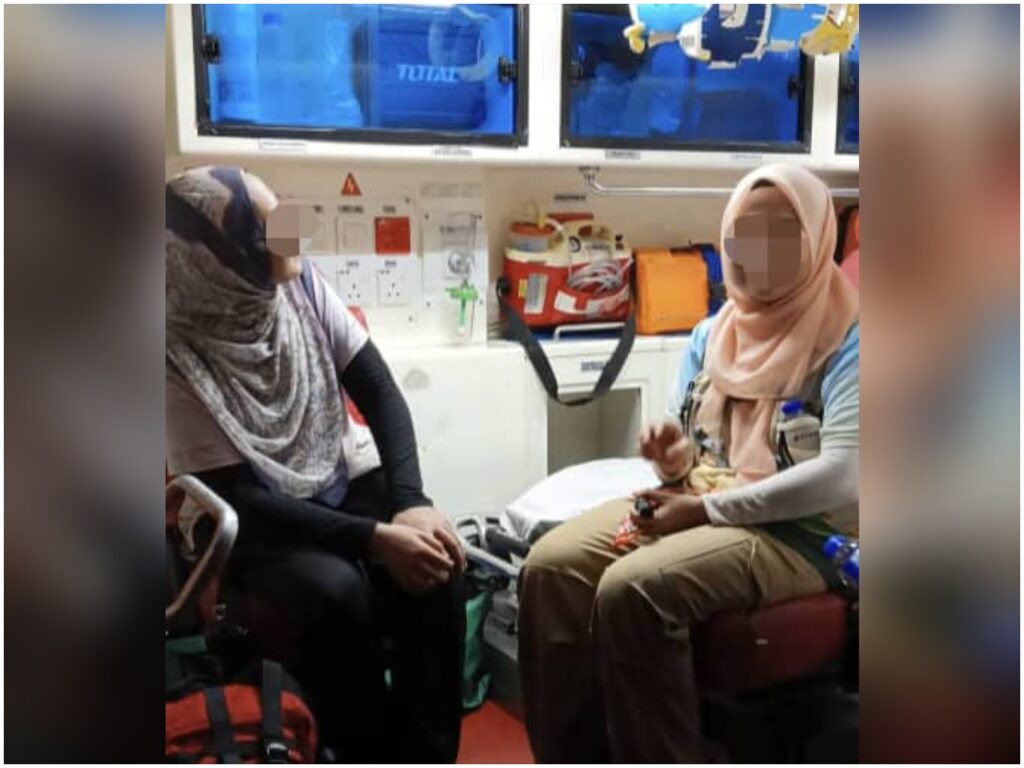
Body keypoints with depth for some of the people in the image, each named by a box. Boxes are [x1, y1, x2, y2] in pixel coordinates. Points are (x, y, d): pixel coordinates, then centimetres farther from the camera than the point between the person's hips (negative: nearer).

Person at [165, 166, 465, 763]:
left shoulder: (303, 286, -9)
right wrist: (375, 537, -30)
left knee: (436, 567, -24)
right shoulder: (182, 356, -20)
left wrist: (410, 502, -24)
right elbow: (240, 499, -21)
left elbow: (380, 394, -8)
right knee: (336, 594, -32)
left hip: (345, 481, 4)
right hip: (255, 523, -3)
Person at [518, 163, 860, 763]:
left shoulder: (846, 341, -8)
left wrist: (706, 509, -19)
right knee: (550, 566, -15)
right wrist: (674, 460, -10)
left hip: (796, 533, -7)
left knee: (632, 590, -31)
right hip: (695, 506, 7)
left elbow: (840, 478, -20)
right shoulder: (711, 335, 13)